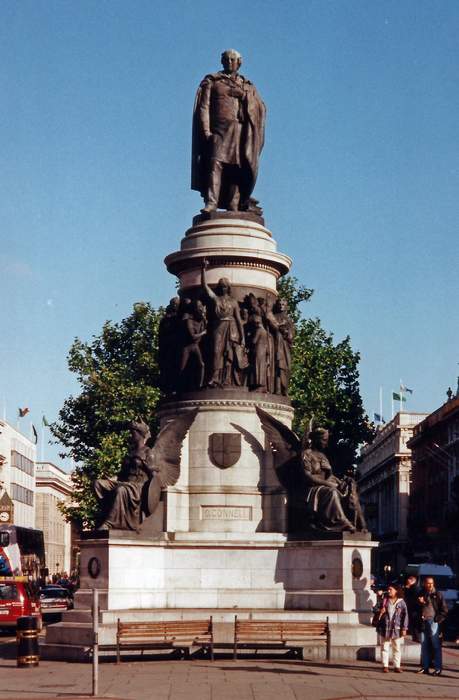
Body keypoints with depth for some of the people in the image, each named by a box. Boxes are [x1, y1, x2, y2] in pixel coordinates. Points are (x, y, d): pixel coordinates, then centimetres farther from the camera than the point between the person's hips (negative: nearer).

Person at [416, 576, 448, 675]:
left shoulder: (438, 595, -1)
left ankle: (438, 668, -3)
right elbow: (417, 608, 20)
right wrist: (419, 603, 0)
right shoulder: (421, 594, 13)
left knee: (436, 645, -5)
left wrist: (438, 619, -11)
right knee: (424, 645, 8)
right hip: (423, 622, 5)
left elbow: (444, 609, -2)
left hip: (433, 622, -5)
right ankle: (425, 667, 14)